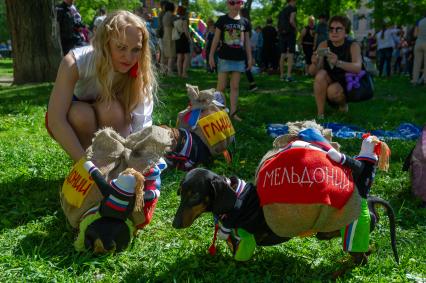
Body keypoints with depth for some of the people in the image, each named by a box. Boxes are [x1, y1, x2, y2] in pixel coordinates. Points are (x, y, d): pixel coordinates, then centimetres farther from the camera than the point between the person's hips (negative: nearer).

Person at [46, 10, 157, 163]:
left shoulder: (140, 75, -26)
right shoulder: (74, 63, -31)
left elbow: (142, 125, -33)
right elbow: (55, 121, -38)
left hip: (111, 127, 1)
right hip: (73, 122, -1)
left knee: (111, 109, -33)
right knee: (82, 114, -35)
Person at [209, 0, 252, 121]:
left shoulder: (245, 22, 6)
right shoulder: (222, 20, -3)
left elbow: (247, 41, 11)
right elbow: (216, 38, -1)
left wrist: (249, 58, 8)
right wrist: (211, 55, -4)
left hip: (239, 59, 3)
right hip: (224, 58, -3)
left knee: (235, 87, 7)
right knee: (221, 86, 0)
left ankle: (233, 112, 12)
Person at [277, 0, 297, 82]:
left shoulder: (282, 11, 17)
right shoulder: (293, 8, -4)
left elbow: (278, 24, 15)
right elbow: (291, 21, -17)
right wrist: (296, 29, -4)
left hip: (282, 33, 7)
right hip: (290, 33, -7)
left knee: (283, 55, 9)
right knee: (291, 54, -8)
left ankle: (282, 75, 10)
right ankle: (289, 76, -15)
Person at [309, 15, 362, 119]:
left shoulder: (353, 46, -14)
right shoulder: (324, 45, -8)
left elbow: (358, 68, -32)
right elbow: (312, 72, -14)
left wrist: (338, 62, -50)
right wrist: (314, 63, -38)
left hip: (347, 86, -2)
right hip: (329, 83, 2)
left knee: (333, 90, -33)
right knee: (321, 74, -28)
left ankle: (343, 103, 4)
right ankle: (320, 115, -21)